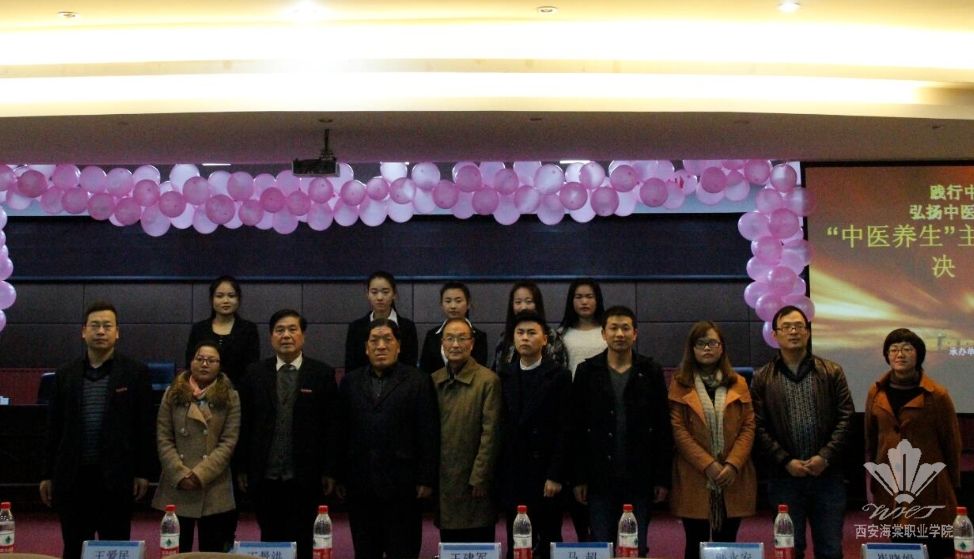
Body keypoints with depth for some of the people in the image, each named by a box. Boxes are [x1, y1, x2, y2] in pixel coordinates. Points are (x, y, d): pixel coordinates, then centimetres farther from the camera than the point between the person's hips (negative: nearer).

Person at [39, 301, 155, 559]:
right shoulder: (65, 375, 8)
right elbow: (54, 429, 10)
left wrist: (143, 472, -4)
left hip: (115, 477, -2)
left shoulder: (135, 372, 0)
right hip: (72, 477, 3)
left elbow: (145, 426, -1)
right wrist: (47, 475, 8)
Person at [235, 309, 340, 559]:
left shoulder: (322, 374, 0)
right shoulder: (255, 373, 6)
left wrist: (329, 470, -4)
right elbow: (244, 424, 6)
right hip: (264, 476, 2)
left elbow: (332, 426, -1)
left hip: (305, 476, -2)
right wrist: (241, 467, 4)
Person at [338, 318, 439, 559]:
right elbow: (343, 433, 9)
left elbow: (429, 435, -2)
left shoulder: (419, 381, 2)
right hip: (360, 486, 3)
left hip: (401, 485, -3)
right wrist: (341, 478, 5)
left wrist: (426, 479, -7)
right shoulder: (350, 382, 12)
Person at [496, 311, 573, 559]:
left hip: (545, 473, -3)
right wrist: (498, 473, 3)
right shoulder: (505, 376, 9)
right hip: (512, 474, 3)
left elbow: (565, 429, -7)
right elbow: (501, 426, 8)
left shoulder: (559, 376, -2)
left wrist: (556, 475, -12)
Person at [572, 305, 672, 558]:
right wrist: (579, 478, -3)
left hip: (639, 479, 0)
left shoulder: (651, 372, 2)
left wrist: (663, 478, -3)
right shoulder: (587, 372, 2)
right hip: (600, 478, 0)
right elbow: (577, 429, 1)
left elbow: (663, 429, 1)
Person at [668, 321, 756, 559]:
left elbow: (749, 426, 4)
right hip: (694, 479, -2)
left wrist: (733, 464, -10)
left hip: (733, 479, 2)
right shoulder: (680, 384, 4)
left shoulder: (738, 383, 11)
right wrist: (707, 465, -13)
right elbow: (678, 430, -4)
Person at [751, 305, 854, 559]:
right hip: (784, 477, -1)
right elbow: (758, 428, -2)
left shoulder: (832, 373, 7)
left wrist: (825, 456, -11)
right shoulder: (762, 379, 5)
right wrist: (785, 461, -12)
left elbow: (846, 418, 0)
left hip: (827, 475, 1)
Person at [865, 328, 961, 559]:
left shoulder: (937, 395, -7)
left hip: (929, 487, -3)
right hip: (890, 486, 4)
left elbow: (952, 443, 0)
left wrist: (953, 485, 4)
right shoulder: (877, 393, 4)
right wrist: (872, 481, 13)